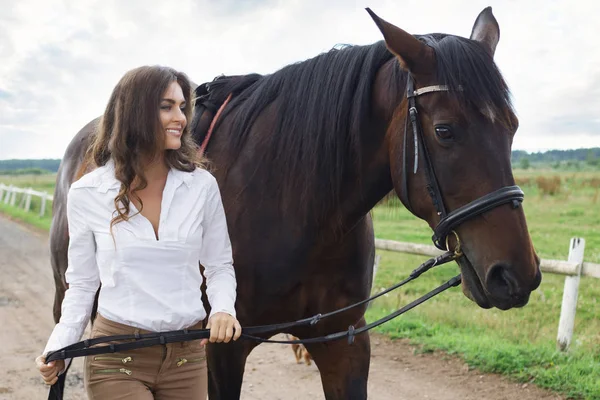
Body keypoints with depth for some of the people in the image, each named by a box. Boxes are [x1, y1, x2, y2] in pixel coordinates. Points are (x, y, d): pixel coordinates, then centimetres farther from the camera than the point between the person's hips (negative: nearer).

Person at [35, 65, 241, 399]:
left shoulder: (202, 186, -5)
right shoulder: (87, 194, -7)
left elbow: (219, 266, 5)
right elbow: (83, 283, 2)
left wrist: (224, 309, -15)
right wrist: (60, 349, -10)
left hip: (187, 355, 2)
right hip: (117, 358, -2)